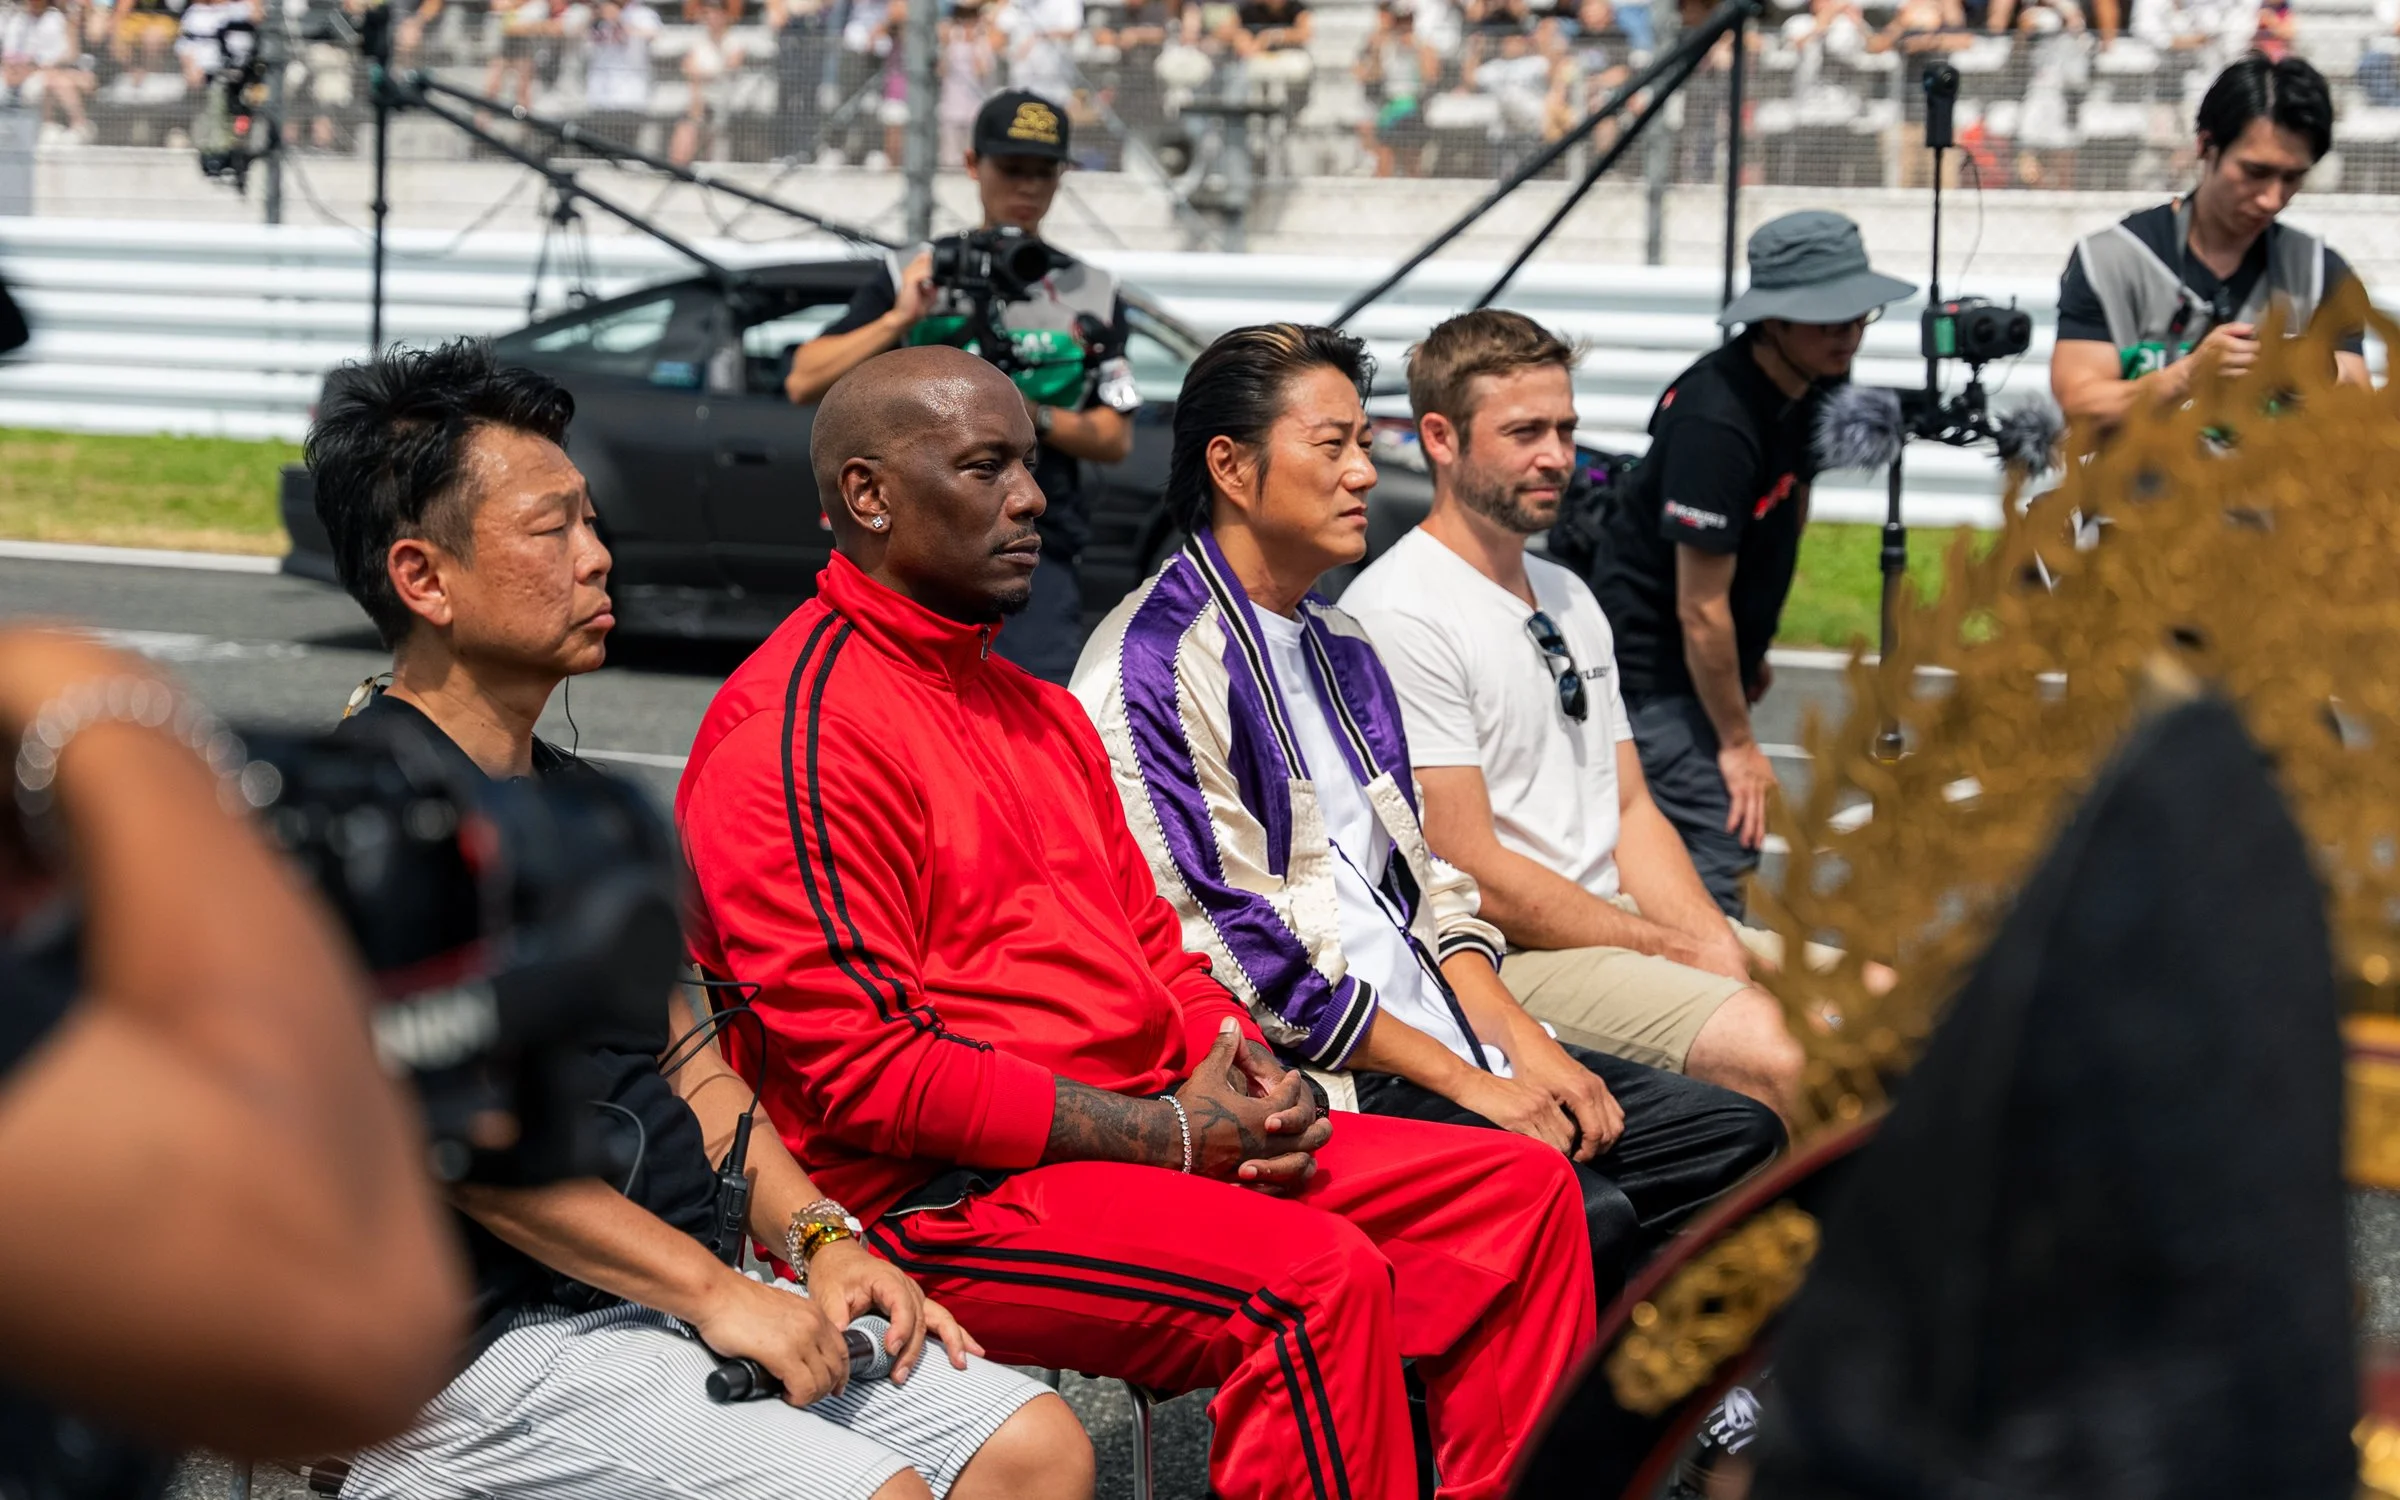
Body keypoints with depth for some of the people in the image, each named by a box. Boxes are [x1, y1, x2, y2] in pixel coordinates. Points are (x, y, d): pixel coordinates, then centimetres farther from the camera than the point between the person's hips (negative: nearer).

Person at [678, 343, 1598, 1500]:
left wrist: (1252, 1080, 0)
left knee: (1523, 1190, 2)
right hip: (946, 1197, -10)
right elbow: (862, 1069, -17)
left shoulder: (1039, 709, 21)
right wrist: (1163, 1132, -15)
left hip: (1162, 1133, 10)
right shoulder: (791, 733, -11)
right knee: (1318, 1279, -31)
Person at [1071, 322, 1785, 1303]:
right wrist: (1465, 1085, -13)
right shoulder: (1154, 668, -10)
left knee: (1738, 1140, 0)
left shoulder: (1341, 649, 21)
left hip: (1445, 1043, 9)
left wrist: (1517, 1039, 3)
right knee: (1586, 1211, -28)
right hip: (1318, 1081, -9)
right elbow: (1241, 950, -16)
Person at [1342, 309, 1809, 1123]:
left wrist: (1719, 948, -2)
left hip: (1623, 920, 9)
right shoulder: (1398, 614, -12)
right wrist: (1675, 951, -12)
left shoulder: (1571, 598, 18)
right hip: (1500, 957, -9)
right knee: (1770, 1050, -28)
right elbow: (1472, 873, -16)